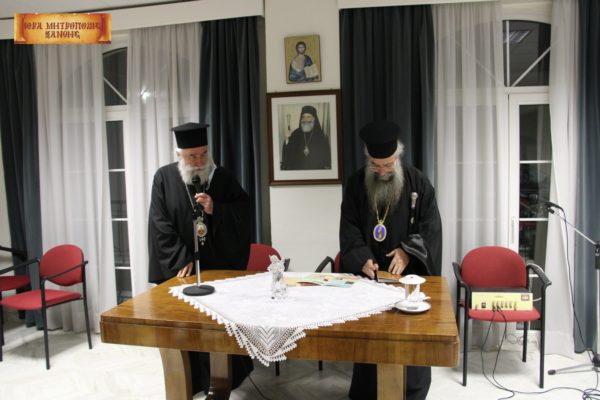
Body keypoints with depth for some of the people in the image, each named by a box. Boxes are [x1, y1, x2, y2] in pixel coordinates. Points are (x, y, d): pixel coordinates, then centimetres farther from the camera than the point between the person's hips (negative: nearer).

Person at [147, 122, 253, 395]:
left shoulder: (223, 178, 0)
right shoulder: (164, 178, -2)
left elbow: (243, 215, -1)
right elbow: (160, 224, -6)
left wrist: (215, 210, -17)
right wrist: (181, 260, -12)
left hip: (220, 266, 1)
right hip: (181, 267, 0)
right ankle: (190, 382, 21)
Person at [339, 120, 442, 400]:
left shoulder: (418, 183, -3)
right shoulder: (356, 184, 1)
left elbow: (431, 226, -3)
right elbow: (349, 229, -2)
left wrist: (408, 250, -18)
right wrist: (362, 258, -17)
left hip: (409, 273, -1)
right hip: (368, 273, 1)